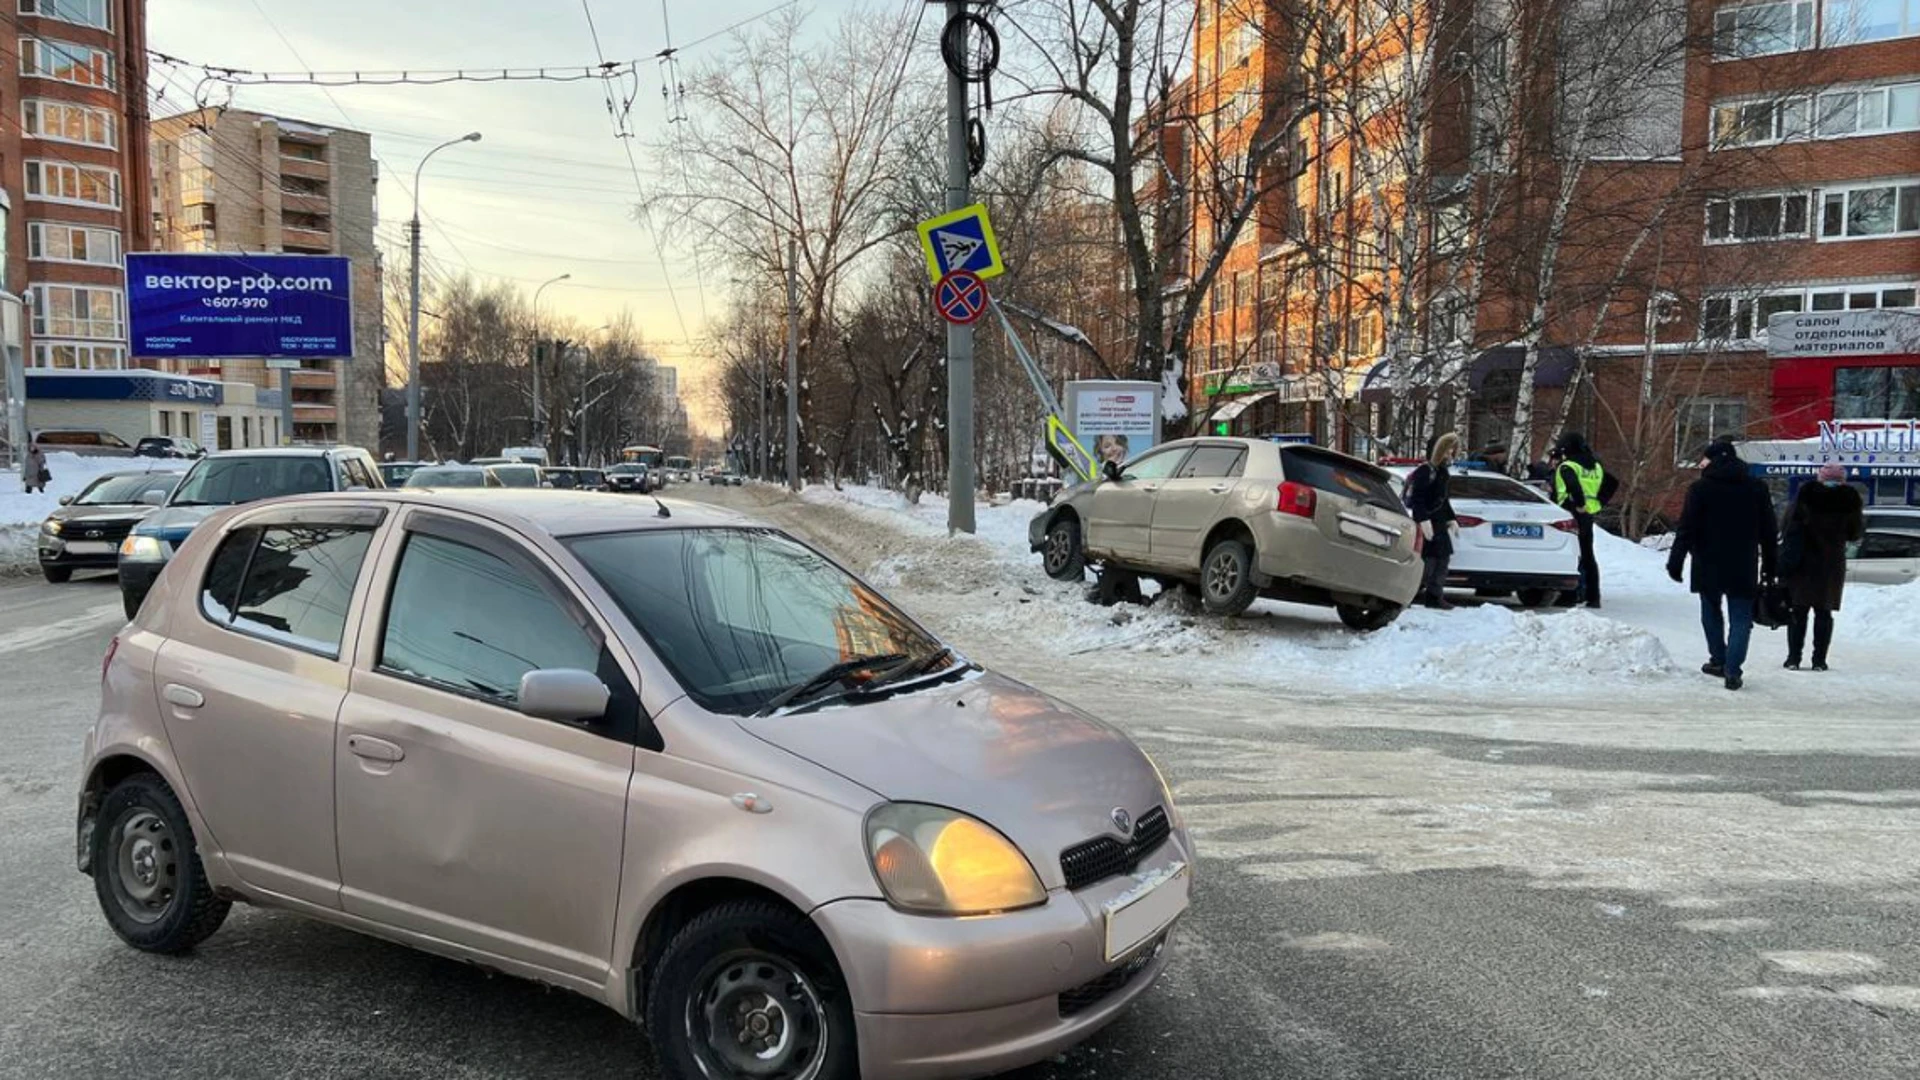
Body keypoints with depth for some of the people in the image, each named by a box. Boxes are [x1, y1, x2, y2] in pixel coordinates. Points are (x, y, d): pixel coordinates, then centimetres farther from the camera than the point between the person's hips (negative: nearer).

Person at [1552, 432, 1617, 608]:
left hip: (1571, 514, -8)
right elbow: (1612, 484, 20)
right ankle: (1593, 597, 15)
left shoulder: (1567, 467, -10)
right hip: (1588, 516, 8)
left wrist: (1579, 504, -20)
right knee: (1587, 556, 13)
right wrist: (1600, 502, 19)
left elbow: (1573, 485, -28)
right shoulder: (1596, 467, 15)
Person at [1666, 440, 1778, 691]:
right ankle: (1732, 669, -7)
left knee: (1711, 612, 17)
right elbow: (1768, 531, 10)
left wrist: (1675, 561, -6)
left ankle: (1719, 660, 22)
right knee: (1741, 618, 4)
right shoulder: (1757, 488, 6)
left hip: (1709, 566, -2)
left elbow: (1686, 529, -10)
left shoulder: (1700, 488, -6)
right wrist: (1769, 566, 15)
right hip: (1744, 567, 2)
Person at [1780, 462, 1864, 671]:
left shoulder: (1805, 495, -5)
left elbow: (1790, 522, -4)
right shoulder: (1851, 500, -3)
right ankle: (1819, 660, 3)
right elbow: (1854, 535, 5)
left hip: (1803, 563, -1)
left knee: (1798, 611, 6)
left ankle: (1794, 657, 3)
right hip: (1832, 565, 1)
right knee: (1823, 611, 7)